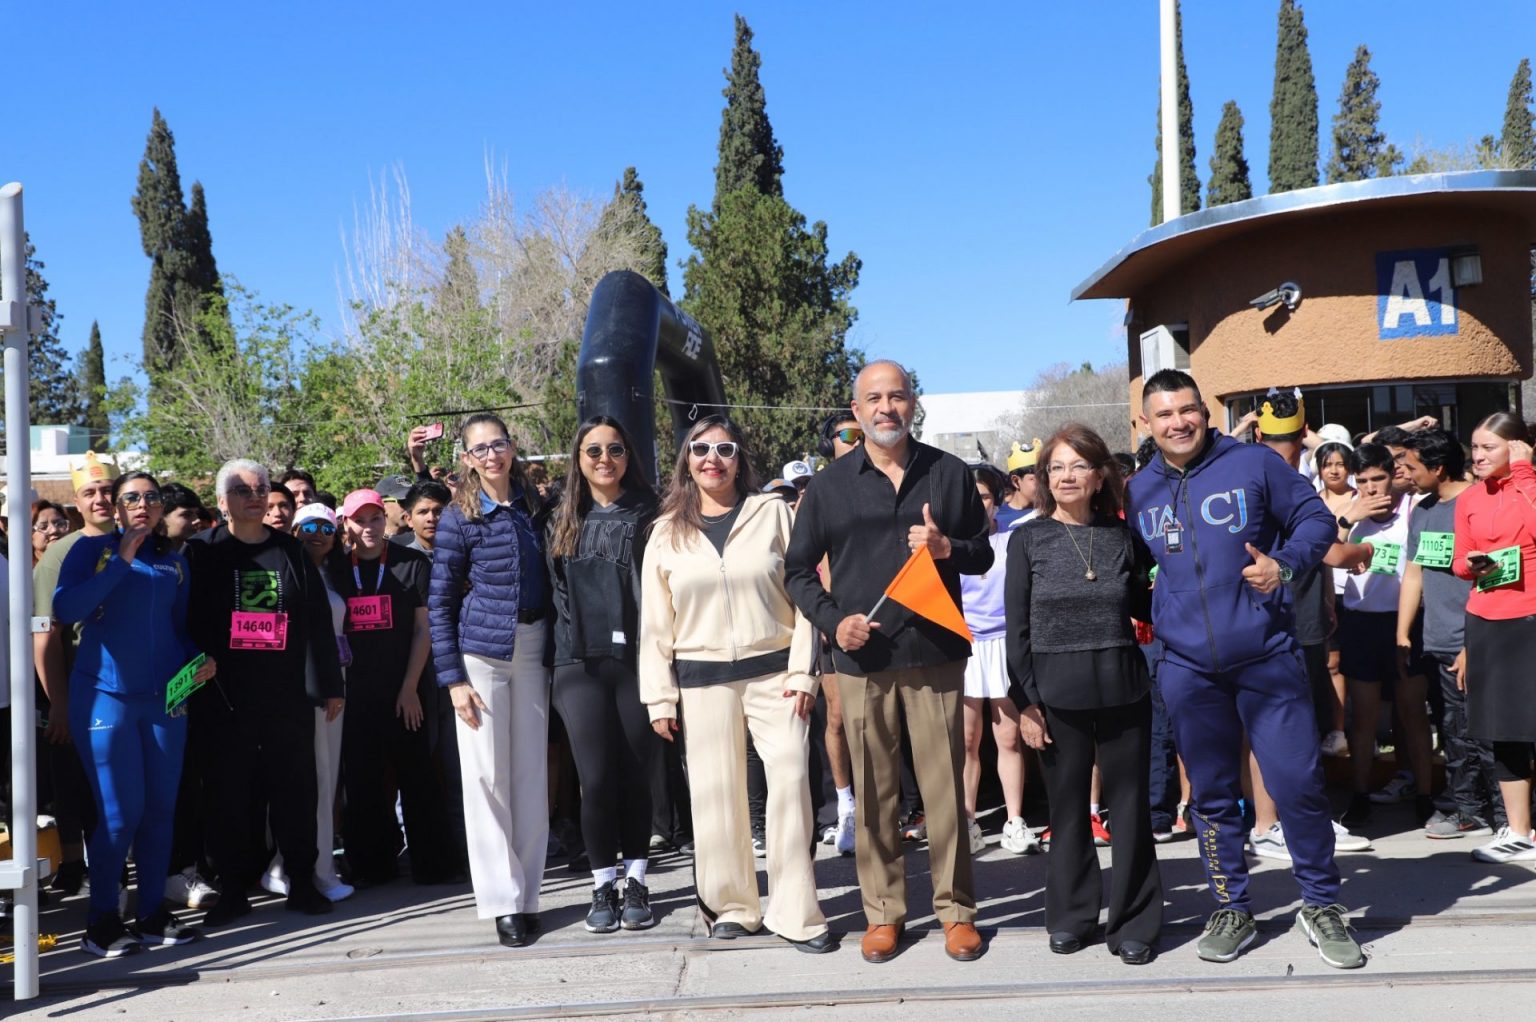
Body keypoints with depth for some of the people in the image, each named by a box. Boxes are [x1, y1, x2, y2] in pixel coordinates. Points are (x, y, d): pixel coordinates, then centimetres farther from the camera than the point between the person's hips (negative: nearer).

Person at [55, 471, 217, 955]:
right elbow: (65, 608, -15)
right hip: (106, 696, -4)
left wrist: (202, 660, -1)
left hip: (165, 698, 4)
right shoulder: (93, 549, 1)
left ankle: (153, 915, 16)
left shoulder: (174, 561, 12)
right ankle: (101, 921, 10)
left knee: (160, 809, 6)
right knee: (120, 814, -5)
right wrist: (121, 560, -15)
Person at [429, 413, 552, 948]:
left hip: (532, 648, 3)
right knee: (486, 774, -2)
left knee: (531, 773, 5)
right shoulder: (459, 518, -4)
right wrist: (452, 678, -8)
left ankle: (527, 894, 15)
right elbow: (439, 602, -2)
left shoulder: (534, 506, 6)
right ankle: (502, 900, 6)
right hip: (480, 649, -3)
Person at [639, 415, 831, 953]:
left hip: (773, 671, -1)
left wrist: (803, 671, -6)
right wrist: (659, 697, 4)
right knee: (716, 793, 3)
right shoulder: (667, 532, 8)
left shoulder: (773, 513, 3)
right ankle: (732, 905, 17)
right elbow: (655, 621, 9)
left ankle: (795, 913, 1)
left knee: (790, 782, -7)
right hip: (703, 680, 2)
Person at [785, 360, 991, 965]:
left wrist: (947, 547, -9)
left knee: (944, 788, 2)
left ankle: (956, 908, 14)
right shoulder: (830, 484, 7)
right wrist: (832, 620, -7)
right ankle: (883, 911, 16)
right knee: (874, 792, 5)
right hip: (862, 659, 0)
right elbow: (798, 570, 10)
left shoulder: (949, 474, 8)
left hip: (935, 655, 0)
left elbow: (983, 554, 13)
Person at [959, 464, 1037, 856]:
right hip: (963, 647, 0)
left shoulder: (1013, 541, 10)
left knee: (1009, 738, 1)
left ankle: (1015, 824, 9)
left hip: (1005, 643, 0)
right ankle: (968, 824, 8)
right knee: (966, 740, 0)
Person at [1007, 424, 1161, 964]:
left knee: (1130, 807, 5)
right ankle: (1070, 917, 23)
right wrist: (1025, 701, -6)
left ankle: (1134, 923, 17)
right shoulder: (1028, 539, 0)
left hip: (1124, 691, 1)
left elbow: (1145, 609, 13)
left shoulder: (1122, 536, 5)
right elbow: (1017, 628, -1)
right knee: (1067, 809, 8)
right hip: (1057, 695, -1)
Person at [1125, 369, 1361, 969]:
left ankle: (1321, 906, 16)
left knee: (1297, 782, -2)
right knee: (1212, 795, 10)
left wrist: (1284, 563, -15)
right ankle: (1232, 910, 24)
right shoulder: (1138, 492, 8)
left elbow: (1315, 518, 2)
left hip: (1267, 656, -3)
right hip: (1186, 666, 3)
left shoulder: (1254, 463, -1)